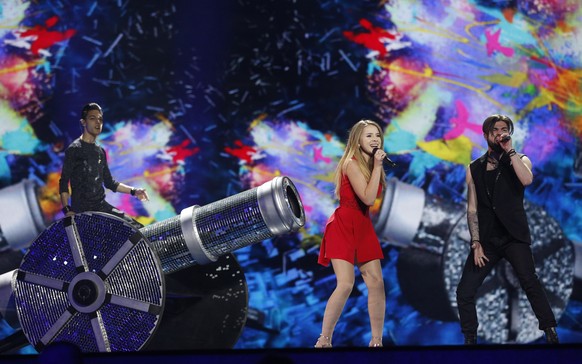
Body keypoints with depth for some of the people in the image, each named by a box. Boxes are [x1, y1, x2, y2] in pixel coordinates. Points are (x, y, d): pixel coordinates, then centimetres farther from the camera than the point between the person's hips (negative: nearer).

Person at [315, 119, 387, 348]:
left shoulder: (371, 165, 10)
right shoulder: (352, 164, -14)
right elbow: (368, 198, -24)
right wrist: (377, 165, -20)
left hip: (363, 226, 8)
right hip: (343, 226, -8)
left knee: (376, 283, -1)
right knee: (346, 284, -18)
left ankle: (376, 341, 7)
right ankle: (323, 340, -7)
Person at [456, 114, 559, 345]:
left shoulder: (520, 160, 8)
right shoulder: (474, 169, 13)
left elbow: (527, 180, -17)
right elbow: (472, 209, 8)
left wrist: (510, 150, -12)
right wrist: (476, 244, -2)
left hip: (514, 236, -3)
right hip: (487, 239, 3)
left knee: (529, 282, -23)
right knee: (464, 292, -4)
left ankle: (551, 333, -18)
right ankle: (470, 339, 9)